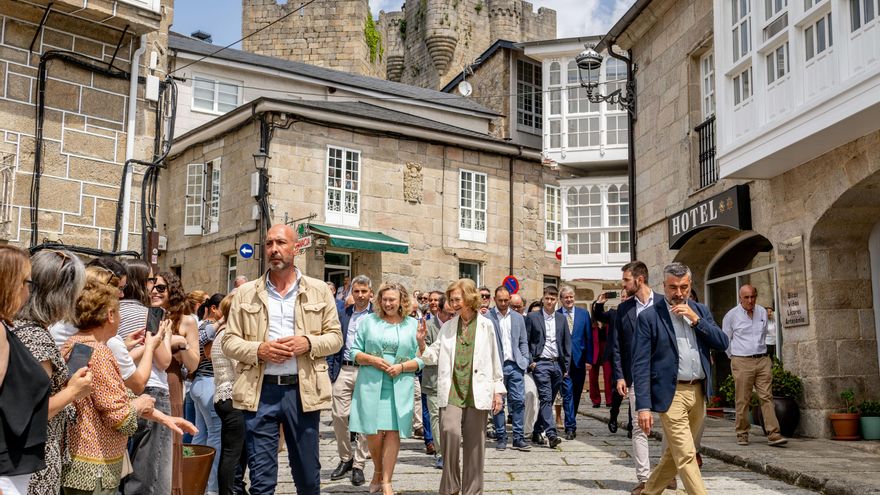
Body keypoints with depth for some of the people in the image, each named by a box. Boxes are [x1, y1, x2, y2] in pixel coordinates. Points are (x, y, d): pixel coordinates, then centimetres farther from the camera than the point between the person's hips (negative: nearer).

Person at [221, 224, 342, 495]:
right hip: (260, 391, 0)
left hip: (302, 390, 0)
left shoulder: (319, 290, 6)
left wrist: (308, 343, -13)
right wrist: (258, 350, -12)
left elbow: (335, 337, 7)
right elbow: (229, 341, 6)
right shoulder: (246, 293, 6)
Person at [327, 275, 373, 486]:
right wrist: (331, 369, 6)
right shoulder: (343, 314, 12)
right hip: (343, 371, 4)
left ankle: (358, 465, 13)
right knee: (339, 416, 3)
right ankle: (345, 459, 22)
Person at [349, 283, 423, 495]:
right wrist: (372, 360, -11)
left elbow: (420, 359, 6)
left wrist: (402, 367, -10)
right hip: (371, 384, 0)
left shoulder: (413, 325, 8)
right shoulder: (369, 321, 7)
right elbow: (355, 351, 6)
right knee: (373, 432, 1)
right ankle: (378, 471, 27)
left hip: (400, 386, 0)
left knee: (393, 432, -3)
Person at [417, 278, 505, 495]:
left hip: (477, 393, 0)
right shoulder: (448, 326, 9)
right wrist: (422, 342, -9)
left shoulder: (486, 325, 4)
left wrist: (498, 391, 6)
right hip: (452, 391, 1)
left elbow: (495, 361, 7)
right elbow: (434, 356, 8)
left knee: (474, 442, 5)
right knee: (450, 431, -19)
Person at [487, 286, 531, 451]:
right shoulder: (486, 318, -1)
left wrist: (525, 361, 4)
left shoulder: (518, 318, 14)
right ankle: (501, 437, 12)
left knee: (519, 401, -1)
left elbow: (523, 342, 16)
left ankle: (518, 438, 5)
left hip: (514, 365, 3)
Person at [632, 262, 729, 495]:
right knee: (686, 456, -8)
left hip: (699, 392, 6)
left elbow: (722, 343, 2)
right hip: (671, 394, -6)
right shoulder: (649, 316, -6)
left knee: (675, 452, 15)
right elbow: (640, 365, -10)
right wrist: (643, 406, -16)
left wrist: (696, 319, -10)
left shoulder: (700, 310, 11)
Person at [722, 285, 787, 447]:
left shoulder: (762, 312, 10)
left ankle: (773, 434, -7)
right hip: (742, 362, -3)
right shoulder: (731, 315, -1)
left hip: (763, 360, 3)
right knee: (743, 400, -1)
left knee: (767, 397, -4)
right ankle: (742, 434, 9)